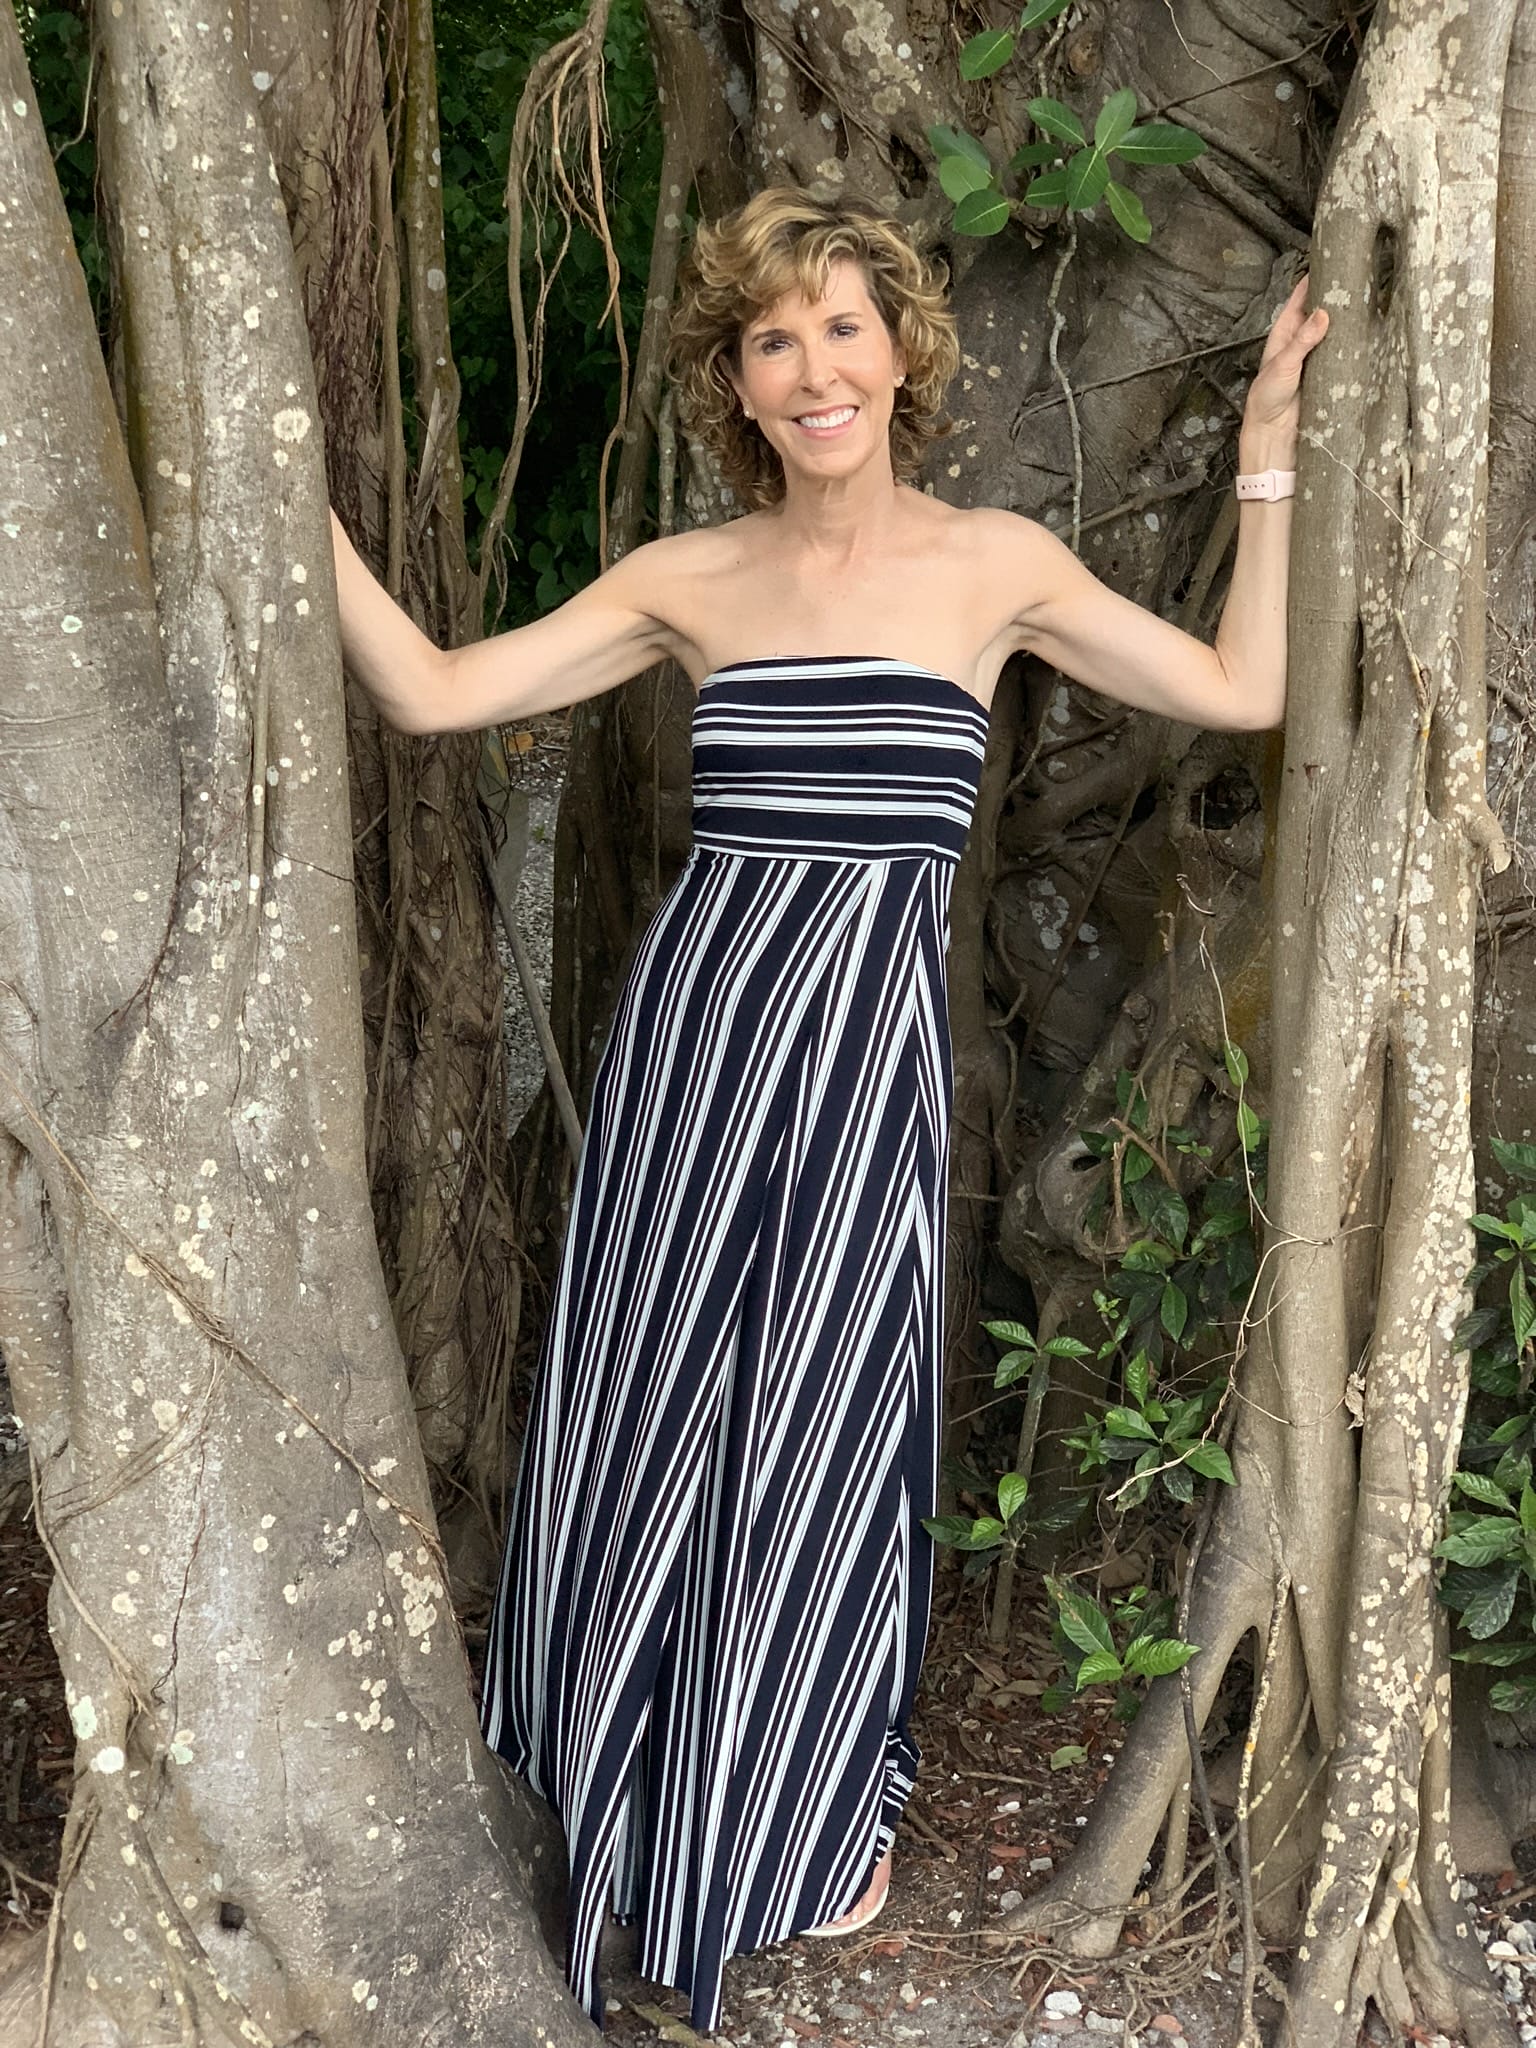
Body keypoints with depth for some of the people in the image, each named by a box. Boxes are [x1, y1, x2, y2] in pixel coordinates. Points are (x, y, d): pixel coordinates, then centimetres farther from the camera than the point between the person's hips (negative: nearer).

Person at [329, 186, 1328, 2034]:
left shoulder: (995, 562, 5)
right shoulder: (688, 580, 6)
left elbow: (1242, 691, 5)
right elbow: (431, 693, 3)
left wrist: (1267, 455, 7)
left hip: (872, 1027, -1)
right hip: (695, 1012, 1)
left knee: (825, 1426, 9)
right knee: (647, 1404, 8)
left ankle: (815, 1814, 35)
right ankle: (631, 1770, 34)